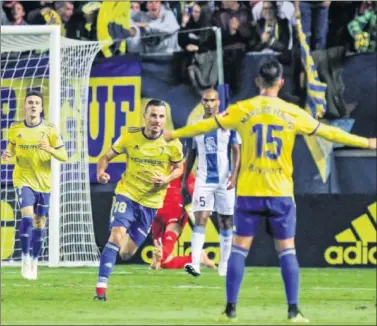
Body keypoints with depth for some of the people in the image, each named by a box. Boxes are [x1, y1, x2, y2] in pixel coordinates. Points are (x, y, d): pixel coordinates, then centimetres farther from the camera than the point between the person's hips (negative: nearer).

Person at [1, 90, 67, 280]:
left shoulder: (50, 130, -7)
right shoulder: (15, 128, -2)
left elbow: (64, 156, -4)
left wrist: (49, 149, -24)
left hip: (43, 182, 1)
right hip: (23, 180, -1)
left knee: (40, 222, 8)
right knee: (27, 216, -20)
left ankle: (34, 262, 24)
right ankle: (25, 259, -8)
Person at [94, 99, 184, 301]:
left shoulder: (172, 143, -8)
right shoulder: (130, 136, -9)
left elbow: (179, 168, 7)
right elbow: (106, 157, 1)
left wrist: (167, 179, -15)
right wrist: (101, 173, -20)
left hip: (151, 201, 2)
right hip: (127, 194, -2)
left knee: (126, 254, 6)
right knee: (116, 235, -24)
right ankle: (101, 288, -21)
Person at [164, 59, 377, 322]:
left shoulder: (242, 110, -1)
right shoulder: (293, 113, 0)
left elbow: (206, 126, 6)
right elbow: (328, 132, 7)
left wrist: (172, 135, 20)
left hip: (249, 192, 0)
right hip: (281, 193, 0)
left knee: (239, 249, 5)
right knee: (287, 251, 4)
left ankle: (231, 308, 3)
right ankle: (294, 310, -1)